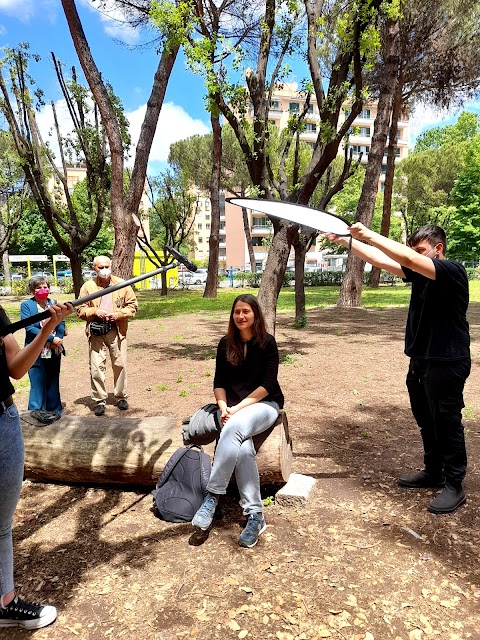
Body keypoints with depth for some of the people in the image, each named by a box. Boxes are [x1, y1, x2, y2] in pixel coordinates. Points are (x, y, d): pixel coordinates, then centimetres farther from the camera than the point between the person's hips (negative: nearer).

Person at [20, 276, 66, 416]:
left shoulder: (53, 303, 6)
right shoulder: (26, 305, -6)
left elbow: (61, 323, 7)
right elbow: (29, 328, -14)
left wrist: (59, 338, -12)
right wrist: (51, 338, -18)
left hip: (54, 351, 4)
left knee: (53, 382, 14)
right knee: (38, 384, 0)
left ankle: (54, 410, 28)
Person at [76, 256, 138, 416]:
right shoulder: (88, 286, 3)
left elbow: (132, 306, 4)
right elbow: (80, 309, 5)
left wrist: (118, 314, -11)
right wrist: (94, 311, -14)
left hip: (116, 331, 0)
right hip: (96, 332, 0)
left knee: (120, 365, 7)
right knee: (96, 367, 0)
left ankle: (121, 397, 24)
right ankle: (99, 400, 12)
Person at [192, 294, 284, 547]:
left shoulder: (267, 343, -4)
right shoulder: (226, 344, 6)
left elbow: (268, 385, -10)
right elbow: (219, 382, 8)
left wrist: (238, 408, -17)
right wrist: (223, 407, -10)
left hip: (263, 404, -2)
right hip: (233, 408, 3)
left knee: (234, 428, -35)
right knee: (242, 447, -30)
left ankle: (212, 496, -28)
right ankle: (255, 515, -24)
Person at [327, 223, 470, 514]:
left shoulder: (453, 271, -15)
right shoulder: (420, 274, 8)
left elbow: (408, 259, -29)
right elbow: (381, 261, 6)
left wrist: (369, 235, -28)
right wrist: (346, 241, -1)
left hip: (446, 364, -8)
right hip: (420, 360, 9)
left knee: (447, 423, 1)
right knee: (426, 421, 18)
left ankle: (454, 485, 16)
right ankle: (433, 471, 34)